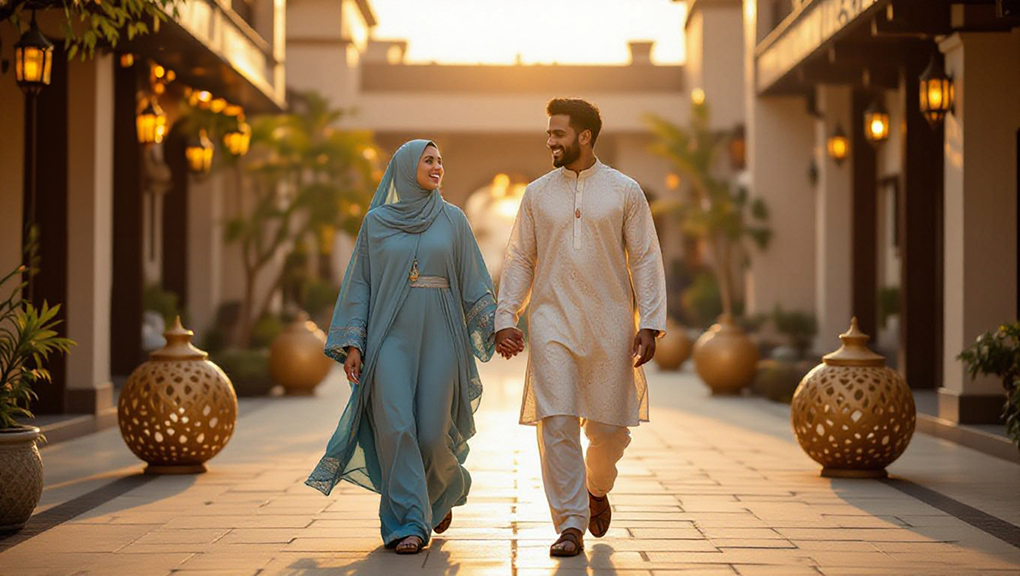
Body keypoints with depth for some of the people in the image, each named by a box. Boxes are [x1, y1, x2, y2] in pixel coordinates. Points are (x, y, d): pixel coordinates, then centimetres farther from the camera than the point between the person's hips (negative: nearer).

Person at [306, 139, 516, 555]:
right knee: (396, 427, -11)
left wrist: (496, 325, -4)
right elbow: (359, 284, 7)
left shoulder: (452, 219, 8)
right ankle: (408, 524, -4)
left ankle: (447, 487, 31)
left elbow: (473, 280, 7)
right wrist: (352, 343, -1)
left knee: (432, 433, -2)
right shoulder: (376, 221, 6)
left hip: (438, 336, 0)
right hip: (390, 336, 0)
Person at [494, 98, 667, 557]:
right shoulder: (537, 193, 9)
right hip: (551, 322, 1)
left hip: (609, 324, -1)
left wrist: (650, 323, -4)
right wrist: (504, 317, 2)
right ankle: (570, 525, -2)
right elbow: (519, 260, 11)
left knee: (610, 426, 3)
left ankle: (597, 489, 35)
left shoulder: (624, 191, 4)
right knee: (557, 424, -8)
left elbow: (645, 259, 3)